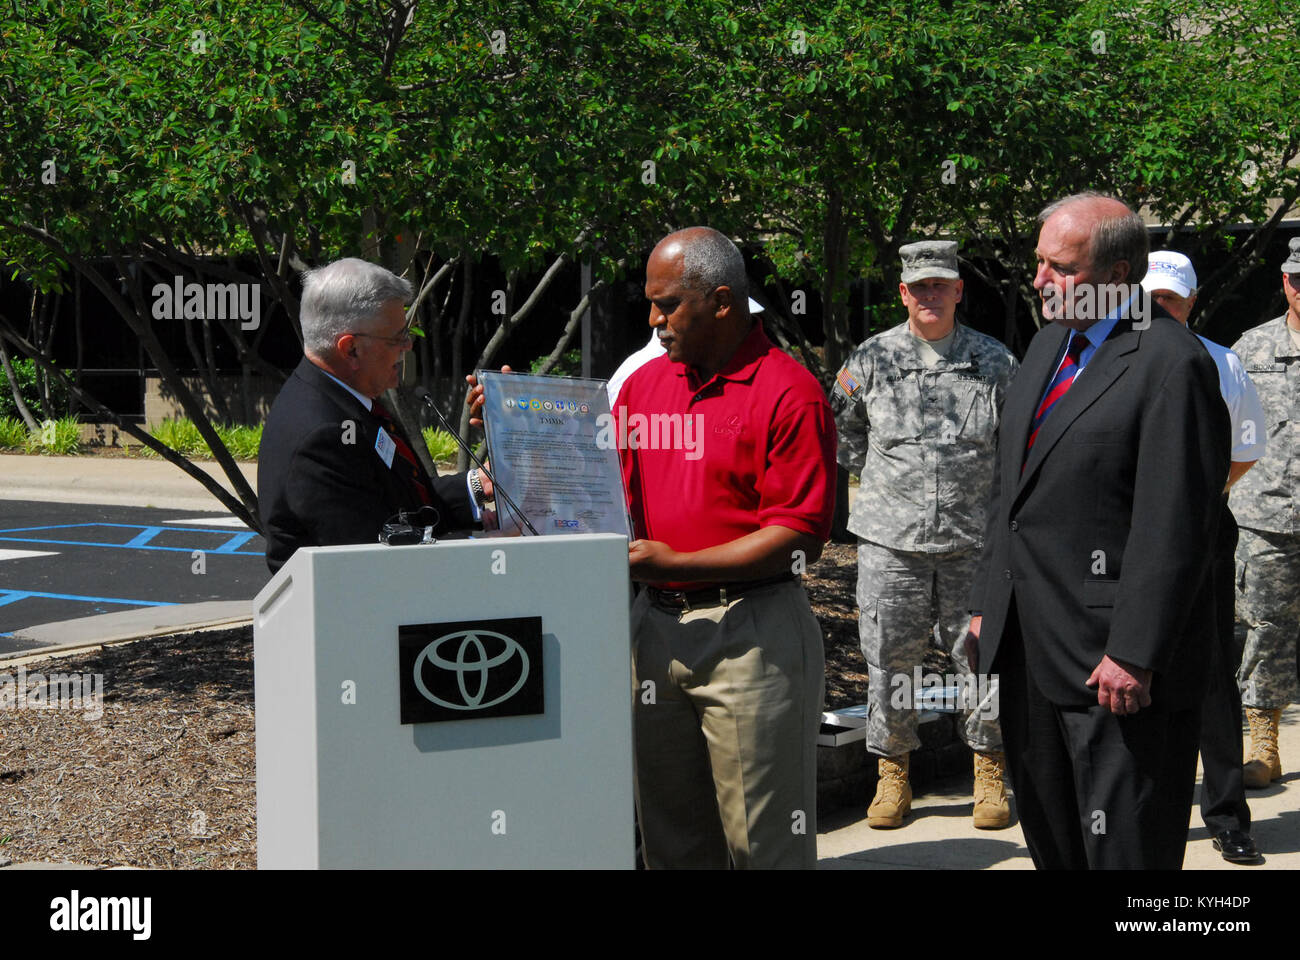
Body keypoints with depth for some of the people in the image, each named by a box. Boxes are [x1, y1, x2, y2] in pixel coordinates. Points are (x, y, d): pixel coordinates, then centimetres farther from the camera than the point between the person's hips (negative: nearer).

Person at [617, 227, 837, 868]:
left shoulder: (789, 393, -10)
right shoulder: (643, 384, 12)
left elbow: (799, 536, -15)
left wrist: (674, 563, -19)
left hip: (752, 637, -6)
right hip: (654, 624, 6)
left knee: (763, 840, 2)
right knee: (670, 837, 15)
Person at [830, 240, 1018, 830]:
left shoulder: (994, 361, 5)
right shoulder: (871, 359, 3)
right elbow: (841, 427, 17)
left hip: (974, 538, 0)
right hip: (890, 538, 0)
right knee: (889, 658, 4)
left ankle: (990, 776, 18)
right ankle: (892, 775, 17)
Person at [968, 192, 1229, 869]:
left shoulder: (1172, 364, -15)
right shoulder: (1049, 344, 13)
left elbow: (1173, 526, -20)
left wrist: (1133, 654, -21)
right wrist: (986, 604, 14)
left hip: (1118, 663, -9)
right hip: (1027, 647, 9)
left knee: (1124, 849, 1)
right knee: (1049, 841, 19)